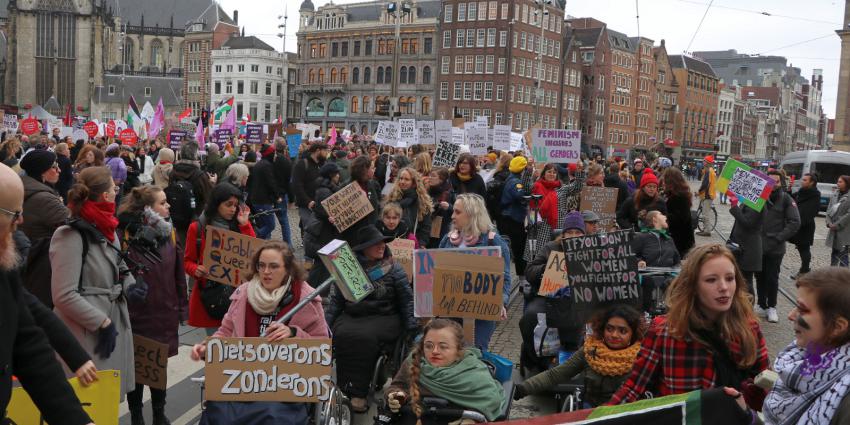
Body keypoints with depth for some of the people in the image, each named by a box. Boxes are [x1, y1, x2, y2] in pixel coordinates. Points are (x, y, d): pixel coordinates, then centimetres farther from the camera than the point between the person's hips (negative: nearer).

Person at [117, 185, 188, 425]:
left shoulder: (168, 232, 4)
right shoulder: (127, 234, -14)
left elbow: (178, 273, 7)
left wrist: (181, 306, 7)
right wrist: (128, 290, -25)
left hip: (165, 314, 5)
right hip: (138, 314, -5)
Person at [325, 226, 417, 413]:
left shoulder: (393, 268, 3)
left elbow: (407, 299, 2)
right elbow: (336, 299, 8)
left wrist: (412, 328, -7)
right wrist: (325, 324, -3)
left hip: (384, 316, -2)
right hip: (351, 315, 2)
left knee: (365, 336, -32)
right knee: (342, 335, -29)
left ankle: (358, 391, -24)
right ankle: (344, 389, -18)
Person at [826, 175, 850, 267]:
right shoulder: (835, 195, 10)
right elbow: (829, 209, 10)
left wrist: (837, 225, -15)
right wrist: (829, 222, -4)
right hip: (834, 229, 7)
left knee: (842, 254, -7)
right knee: (834, 252, 16)